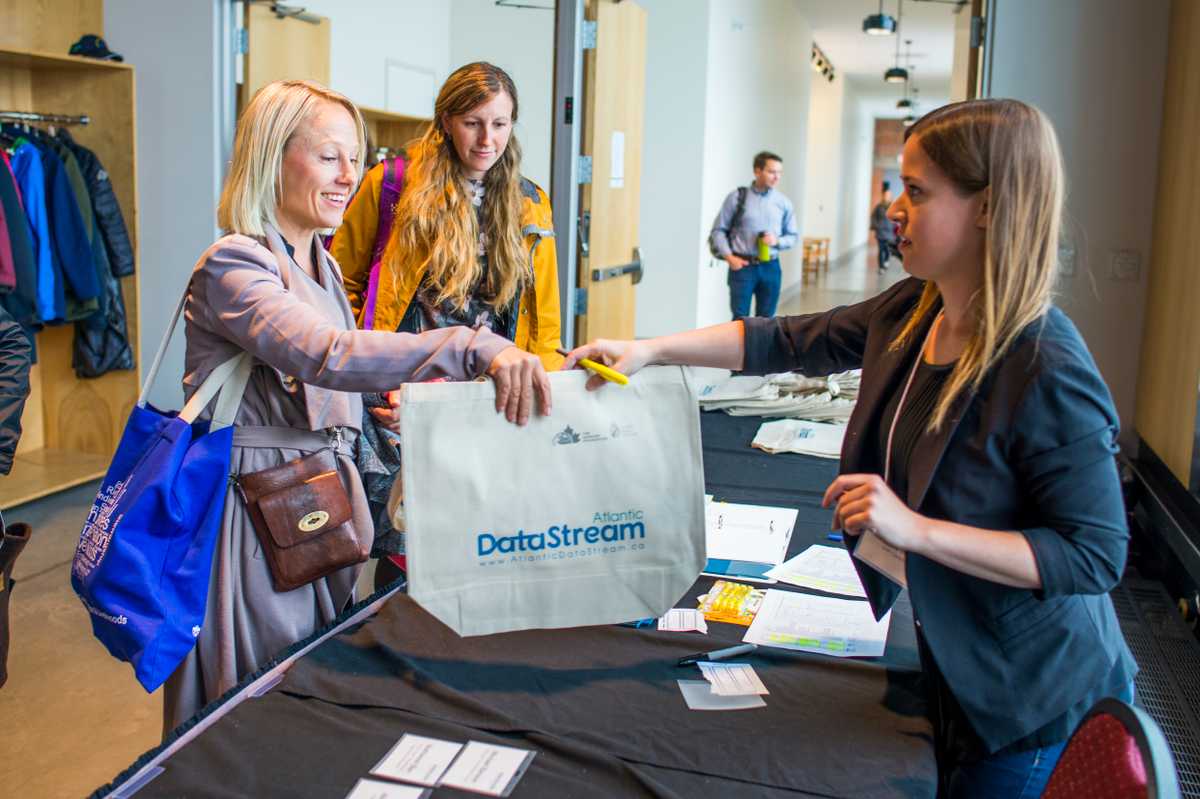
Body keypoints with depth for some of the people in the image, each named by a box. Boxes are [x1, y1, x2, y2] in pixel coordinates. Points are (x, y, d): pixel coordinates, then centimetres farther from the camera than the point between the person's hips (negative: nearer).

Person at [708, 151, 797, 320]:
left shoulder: (784, 202, 4)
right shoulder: (737, 197, -2)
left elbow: (792, 236, 12)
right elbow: (718, 230, 1)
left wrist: (777, 241, -10)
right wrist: (729, 256, -10)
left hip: (770, 267, 3)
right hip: (742, 266, -3)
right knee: (740, 319, -3)